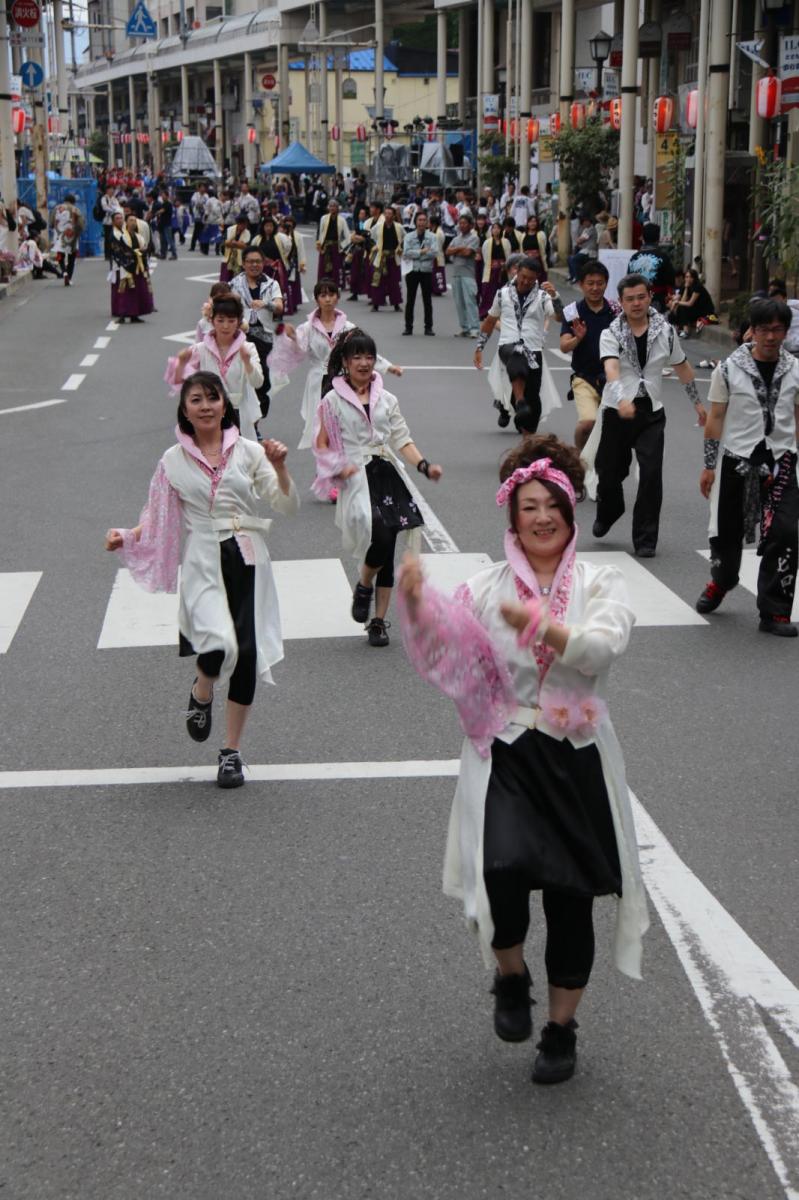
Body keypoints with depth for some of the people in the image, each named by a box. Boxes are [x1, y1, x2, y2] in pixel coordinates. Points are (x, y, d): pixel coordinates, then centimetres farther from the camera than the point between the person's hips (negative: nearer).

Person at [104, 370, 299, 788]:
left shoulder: (249, 452, 4)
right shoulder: (174, 461, 4)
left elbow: (288, 507, 1)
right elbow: (158, 518, 13)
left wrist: (279, 468, -15)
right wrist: (126, 537, -4)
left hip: (248, 559, 2)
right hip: (203, 562, -2)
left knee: (248, 653, -1)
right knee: (220, 645, -24)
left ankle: (232, 749, 17)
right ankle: (201, 694, 14)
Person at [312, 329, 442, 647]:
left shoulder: (386, 399, 15)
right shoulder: (333, 401, 3)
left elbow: (402, 440, 12)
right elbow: (321, 444, 3)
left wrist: (424, 465, -4)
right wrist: (341, 466, -14)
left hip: (388, 474, 4)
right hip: (357, 478, -4)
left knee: (387, 549, 2)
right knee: (381, 538, -24)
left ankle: (379, 620, 11)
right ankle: (363, 586, 7)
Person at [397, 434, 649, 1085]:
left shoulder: (601, 583, 3)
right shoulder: (488, 587, 5)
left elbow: (603, 647, -16)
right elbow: (448, 657, -9)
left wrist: (537, 624, -28)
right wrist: (419, 602, -26)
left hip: (577, 760, 1)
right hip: (506, 756, 0)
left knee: (571, 895, 6)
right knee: (504, 870, -22)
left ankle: (562, 1027, 27)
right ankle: (511, 976, 11)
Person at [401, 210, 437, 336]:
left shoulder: (431, 237, 2)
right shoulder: (409, 237, 3)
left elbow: (434, 252, -12)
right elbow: (406, 252, -10)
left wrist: (415, 254, -14)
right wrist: (422, 252, -17)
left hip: (427, 271, 0)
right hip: (412, 270, 0)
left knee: (427, 300, 4)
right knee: (410, 300, 4)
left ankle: (428, 327, 10)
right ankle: (408, 327, 9)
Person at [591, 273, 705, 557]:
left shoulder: (665, 331, 3)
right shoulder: (611, 334, -7)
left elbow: (682, 366, 17)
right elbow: (611, 369, -25)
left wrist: (697, 402, 21)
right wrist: (622, 399, -43)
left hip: (652, 412, 1)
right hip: (618, 412, -1)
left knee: (651, 474, -11)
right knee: (610, 472, 10)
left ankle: (645, 539, -2)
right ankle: (607, 515, 43)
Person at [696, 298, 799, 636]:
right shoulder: (730, 369, -3)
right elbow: (715, 418, 1)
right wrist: (709, 466, 0)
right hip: (736, 459, -1)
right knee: (727, 531, 11)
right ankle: (720, 582, 43)